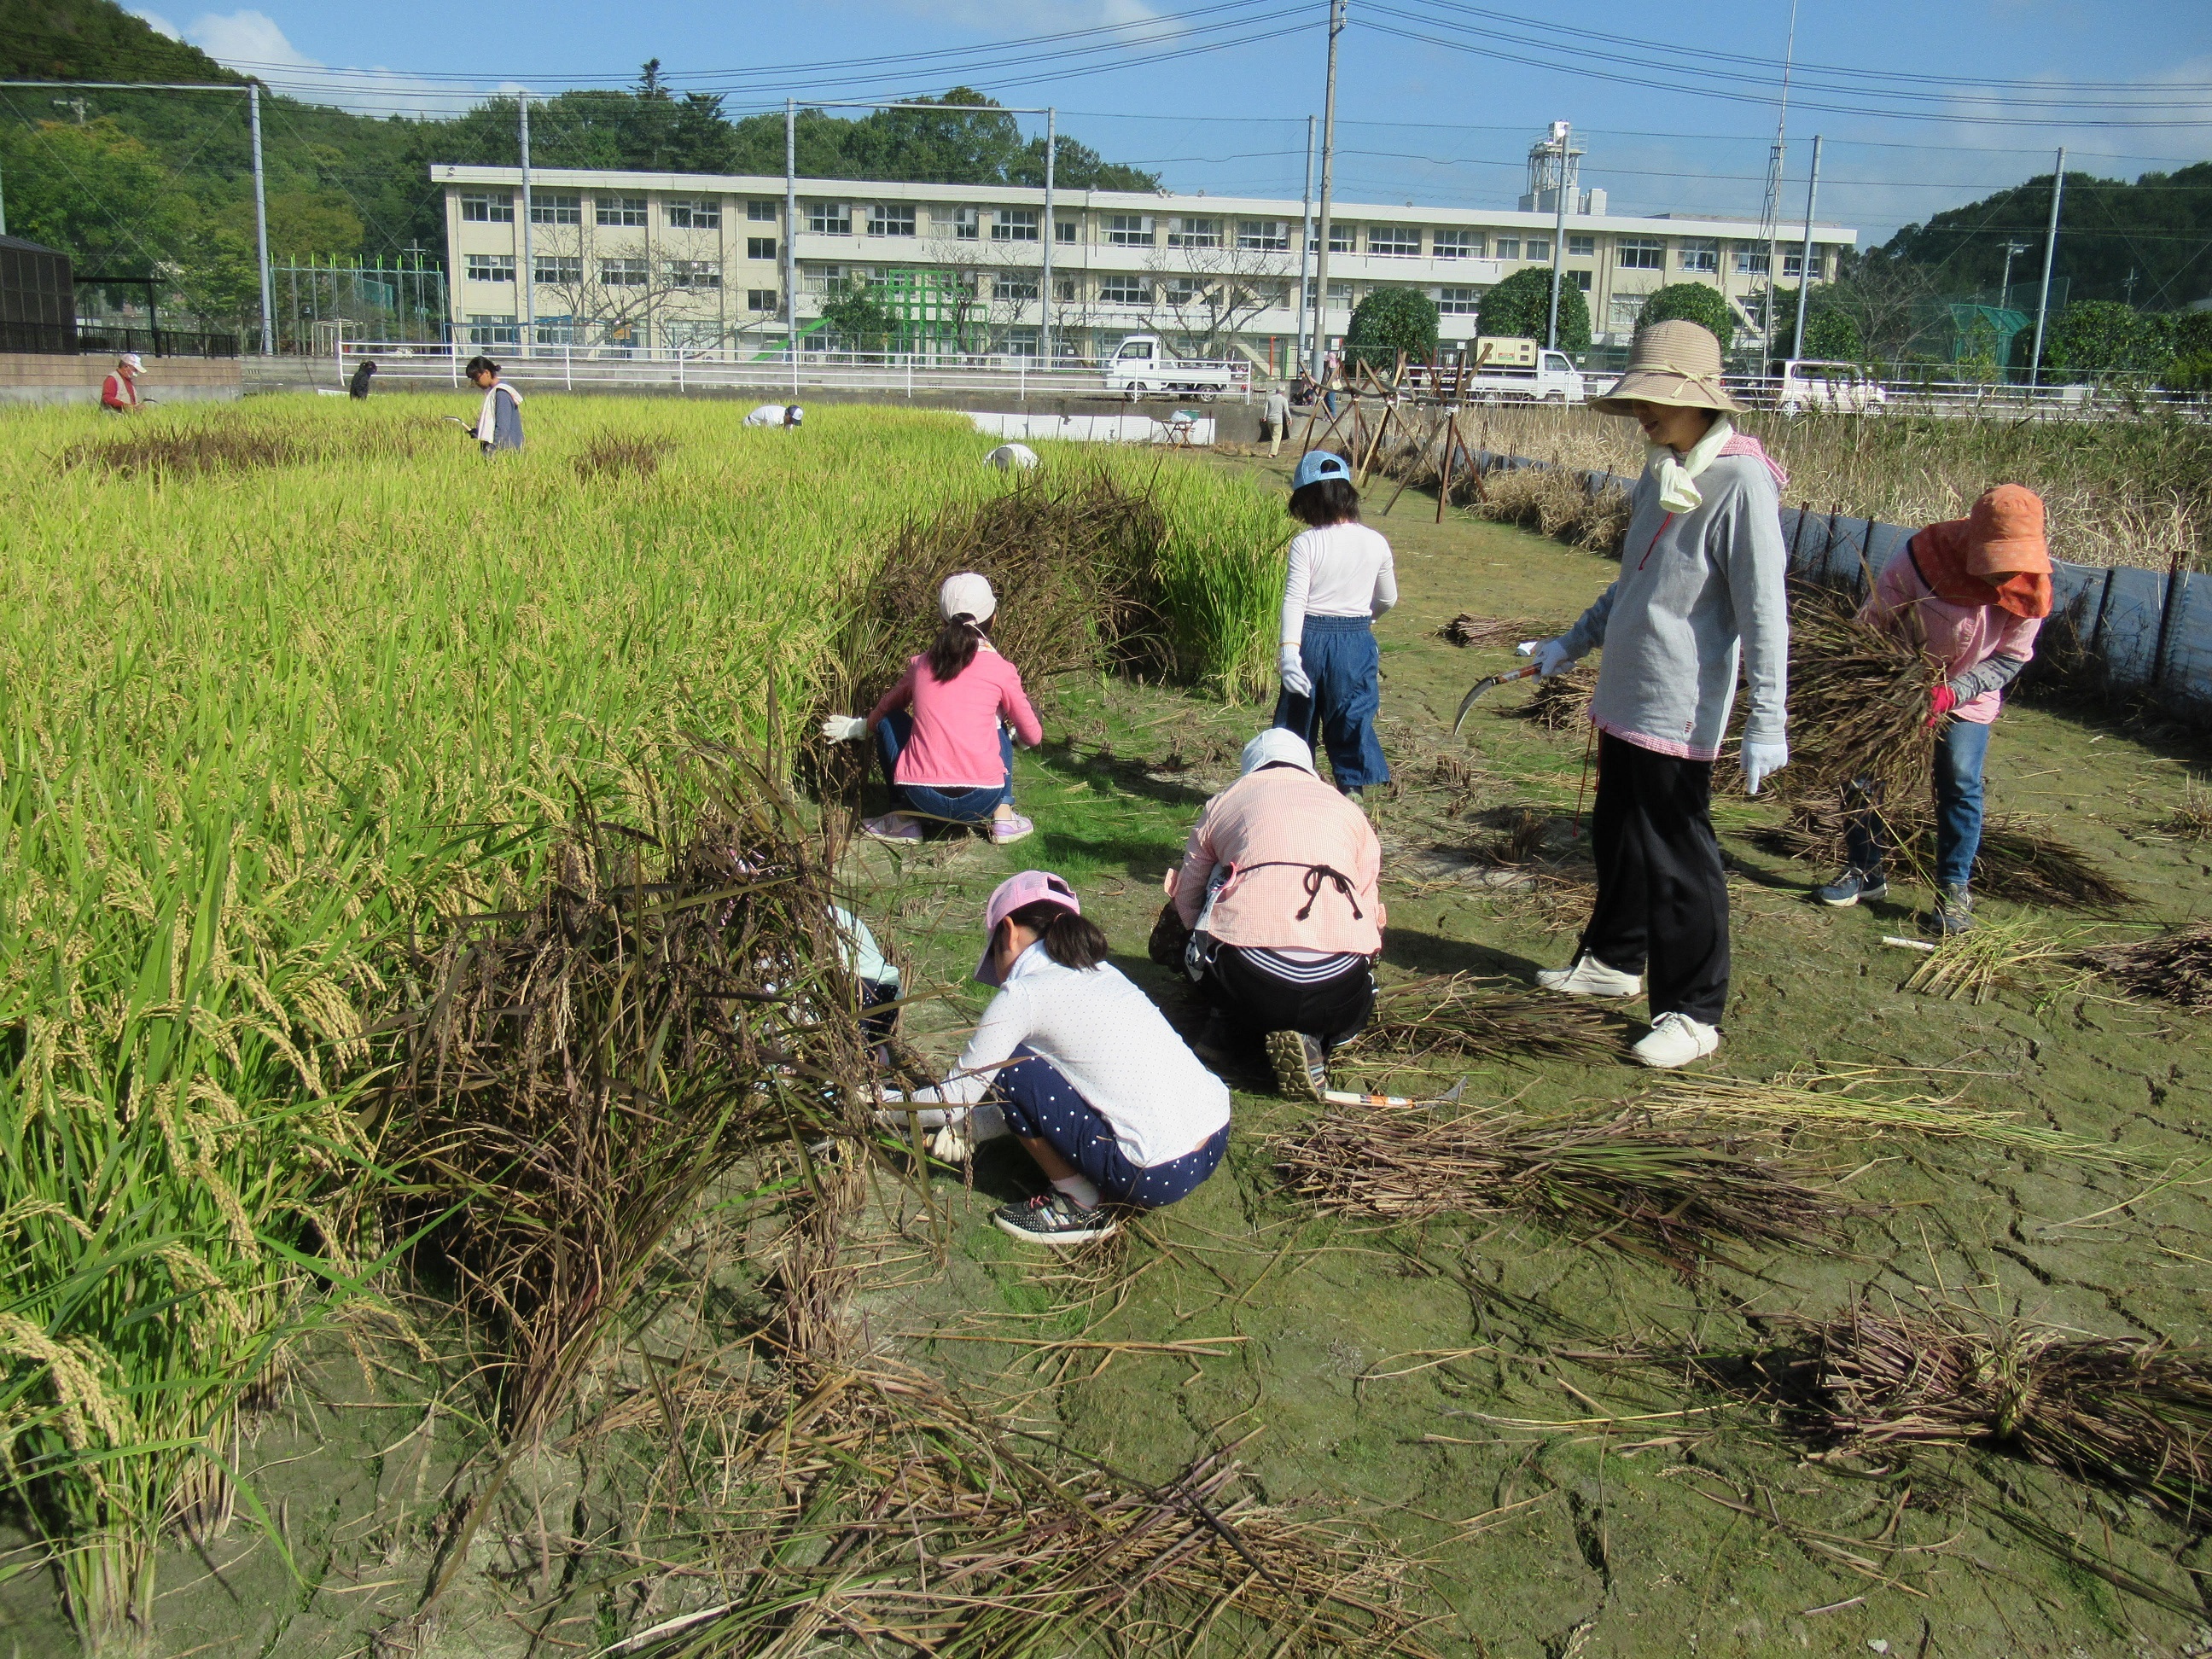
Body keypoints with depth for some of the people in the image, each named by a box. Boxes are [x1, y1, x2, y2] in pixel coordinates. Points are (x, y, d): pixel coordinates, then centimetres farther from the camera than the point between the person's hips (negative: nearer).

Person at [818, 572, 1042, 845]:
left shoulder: (921, 664, 10)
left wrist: (857, 727, 53)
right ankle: (1003, 815, 17)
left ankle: (905, 819, 19)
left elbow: (884, 709, 30)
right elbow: (1032, 736, 14)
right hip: (981, 801, 0)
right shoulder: (1001, 670, 3)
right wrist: (1018, 737, 39)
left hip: (923, 798, 1)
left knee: (889, 722, 26)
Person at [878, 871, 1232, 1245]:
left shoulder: (1024, 992, -6)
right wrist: (972, 1126, 26)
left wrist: (881, 1104, 18)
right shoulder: (1100, 972, 17)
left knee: (1006, 1067, -1)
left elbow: (955, 1099, 1)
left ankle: (1080, 1208, 6)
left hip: (1158, 1176, -8)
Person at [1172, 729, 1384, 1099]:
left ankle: (1228, 1022, 13)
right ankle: (1309, 1037, 5)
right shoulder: (1348, 809, 27)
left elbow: (1187, 905, 24)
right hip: (1338, 988, 1)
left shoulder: (1224, 801, 22)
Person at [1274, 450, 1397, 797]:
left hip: (1310, 637, -1)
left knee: (1297, 713, 13)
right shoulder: (1375, 543, 0)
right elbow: (1388, 598, 12)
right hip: (1357, 639, 2)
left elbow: (1294, 599, -17)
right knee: (1353, 716, 9)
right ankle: (1351, 787, 6)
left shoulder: (1305, 543, -10)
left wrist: (1288, 649, -22)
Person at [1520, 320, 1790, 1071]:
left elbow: (1763, 608, -18)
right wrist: (1571, 644, 26)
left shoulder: (1740, 479, -15)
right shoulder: (1660, 472, 12)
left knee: (1677, 859, -2)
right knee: (1617, 835, 20)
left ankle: (1693, 1014, 9)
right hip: (1625, 696, 9)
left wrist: (1766, 720, -21)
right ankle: (1614, 960, 39)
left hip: (1680, 709, -9)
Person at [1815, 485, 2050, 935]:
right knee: (1860, 772, -1)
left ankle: (1954, 892, 4)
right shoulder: (1922, 560, -28)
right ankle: (1865, 873, 17)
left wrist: (1953, 692, -28)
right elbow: (1870, 626, -17)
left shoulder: (2030, 586, -20)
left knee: (1960, 784, -9)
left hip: (1969, 697, 0)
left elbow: (2010, 659, -13)